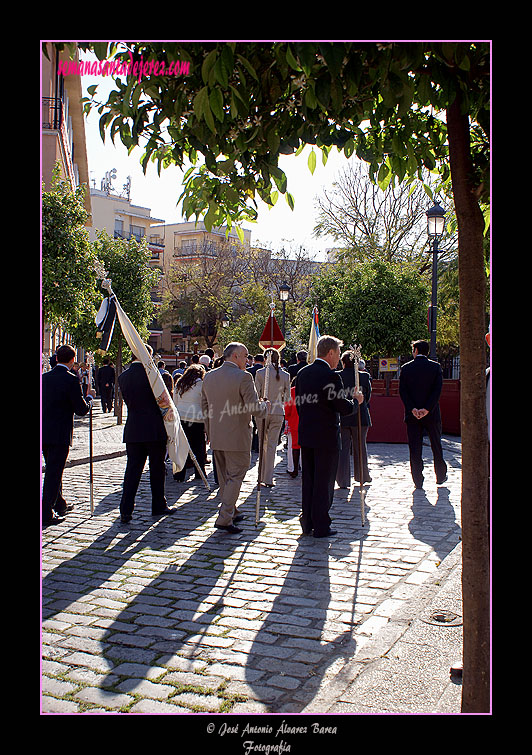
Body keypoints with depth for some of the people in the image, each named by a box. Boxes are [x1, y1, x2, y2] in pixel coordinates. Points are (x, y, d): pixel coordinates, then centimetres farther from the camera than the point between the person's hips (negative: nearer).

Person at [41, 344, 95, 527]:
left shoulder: (44, 377, 5)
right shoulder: (71, 380, -15)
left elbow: (42, 403, 14)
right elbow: (82, 410, -13)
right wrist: (89, 397, 6)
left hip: (44, 433, 7)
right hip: (60, 434, -7)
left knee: (53, 470, 21)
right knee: (54, 473, 0)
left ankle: (59, 505, 37)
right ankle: (46, 514, 3)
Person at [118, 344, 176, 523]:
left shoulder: (123, 377, 6)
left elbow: (128, 401, 13)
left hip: (132, 430, 5)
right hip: (154, 429, -5)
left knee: (132, 470, 7)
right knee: (157, 469, 9)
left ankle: (126, 511, 3)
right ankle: (159, 506, 20)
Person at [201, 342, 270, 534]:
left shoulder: (209, 376, 6)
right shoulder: (243, 377, -16)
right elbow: (255, 409, -18)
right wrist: (265, 405, 4)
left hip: (216, 437, 7)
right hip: (237, 437, -7)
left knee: (224, 477, 18)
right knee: (235, 476, 2)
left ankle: (231, 512, 30)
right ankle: (224, 518, -2)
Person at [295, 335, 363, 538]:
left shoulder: (302, 373, 6)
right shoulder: (331, 376, -17)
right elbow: (344, 408, -16)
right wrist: (356, 401, 3)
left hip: (305, 435, 7)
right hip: (326, 437, -7)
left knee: (307, 480, 14)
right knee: (324, 483, 2)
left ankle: (307, 523, 21)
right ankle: (321, 527, 8)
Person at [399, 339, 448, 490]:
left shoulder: (405, 368, 0)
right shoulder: (435, 367, -1)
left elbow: (402, 391, -7)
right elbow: (438, 390, -9)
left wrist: (412, 409, -10)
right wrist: (427, 409, -12)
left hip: (412, 415, 0)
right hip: (432, 414, 0)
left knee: (415, 448, 4)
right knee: (436, 445, 15)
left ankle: (418, 480, 5)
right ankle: (440, 476, 26)